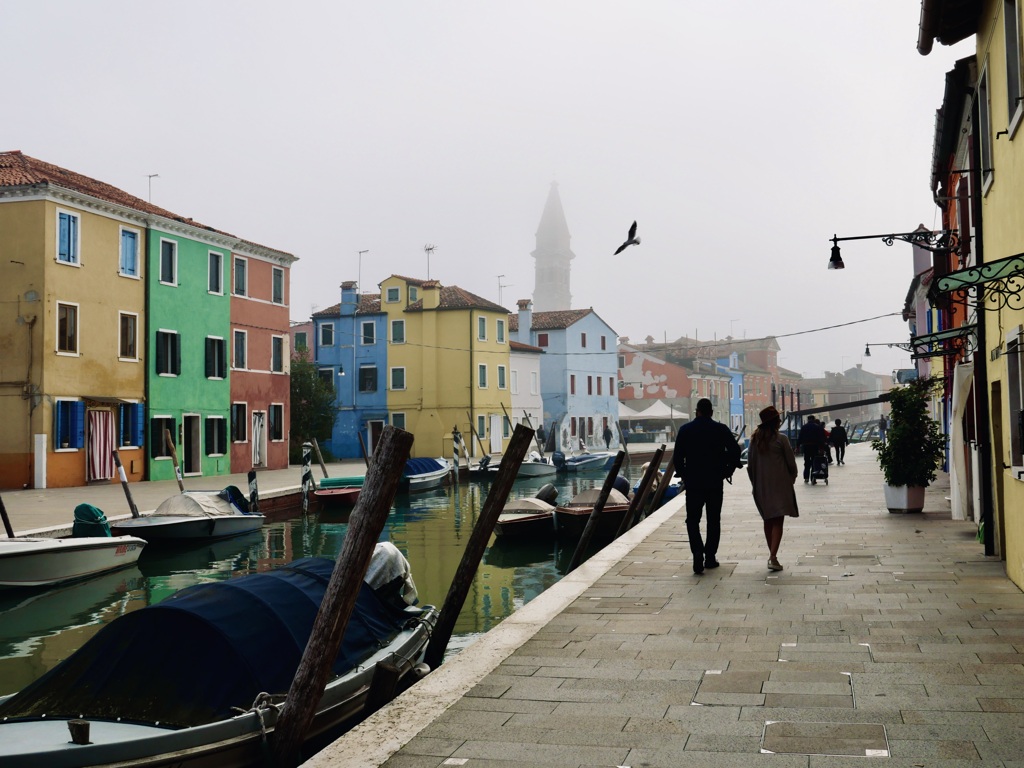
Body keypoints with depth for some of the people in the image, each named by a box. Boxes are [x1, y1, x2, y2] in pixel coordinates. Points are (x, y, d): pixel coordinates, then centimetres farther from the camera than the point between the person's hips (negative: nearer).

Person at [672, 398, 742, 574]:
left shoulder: (685, 429, -1)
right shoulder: (721, 429, -2)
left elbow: (677, 456, -3)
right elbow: (735, 451, -6)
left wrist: (683, 475, 9)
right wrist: (727, 472, 5)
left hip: (693, 482, 0)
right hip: (715, 482, 0)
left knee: (692, 520, 6)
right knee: (713, 520, 12)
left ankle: (698, 552, -15)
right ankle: (710, 557, 13)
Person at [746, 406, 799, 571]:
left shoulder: (755, 439, 3)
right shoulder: (781, 439, -10)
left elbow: (750, 464, 7)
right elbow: (791, 463, -5)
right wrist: (792, 479, 13)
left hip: (761, 486, 5)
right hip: (779, 485, -5)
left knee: (768, 521, 16)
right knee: (778, 521, -4)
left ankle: (772, 555, 22)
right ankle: (773, 557, -16)